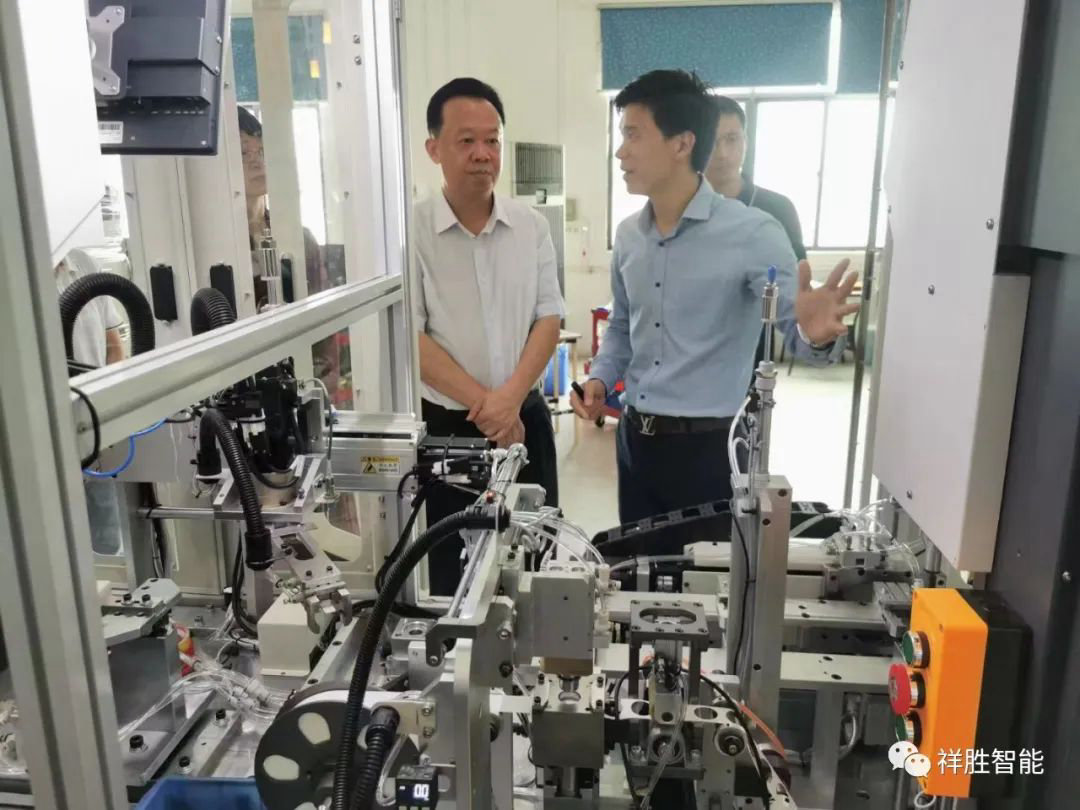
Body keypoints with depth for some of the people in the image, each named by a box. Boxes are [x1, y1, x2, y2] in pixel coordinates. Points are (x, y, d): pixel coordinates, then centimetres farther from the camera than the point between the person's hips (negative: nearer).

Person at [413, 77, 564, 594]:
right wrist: (482, 404, -15)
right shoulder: (412, 230, -8)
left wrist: (511, 397, -13)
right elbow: (409, 335, -11)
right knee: (452, 564, 11)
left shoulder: (531, 226, 3)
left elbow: (549, 320, 2)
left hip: (525, 418, 3)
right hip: (446, 425, -3)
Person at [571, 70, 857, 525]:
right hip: (634, 438, 6)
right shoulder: (628, 236, 6)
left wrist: (814, 335, -36)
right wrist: (601, 378, 2)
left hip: (708, 446, -6)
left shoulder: (752, 234, -13)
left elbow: (798, 326, -13)